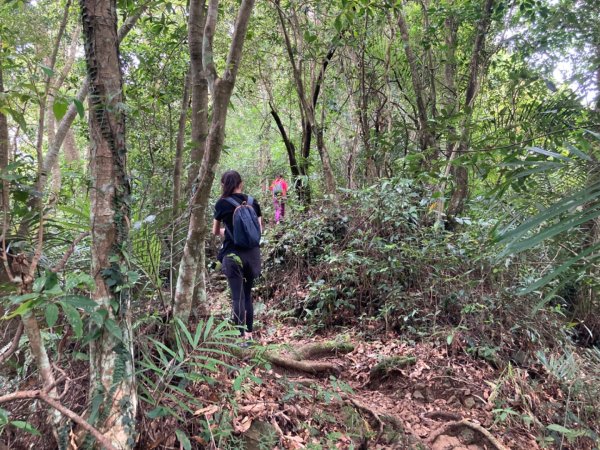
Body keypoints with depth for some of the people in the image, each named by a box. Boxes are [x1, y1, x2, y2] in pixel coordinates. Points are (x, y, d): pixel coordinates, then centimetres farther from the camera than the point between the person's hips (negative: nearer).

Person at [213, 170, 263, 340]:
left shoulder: (222, 203, -2)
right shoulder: (253, 202, 5)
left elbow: (215, 231, 11)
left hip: (233, 254, -4)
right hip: (252, 253, 4)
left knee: (237, 296, -1)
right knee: (247, 294, 16)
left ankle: (242, 335, -2)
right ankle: (249, 331, 23)